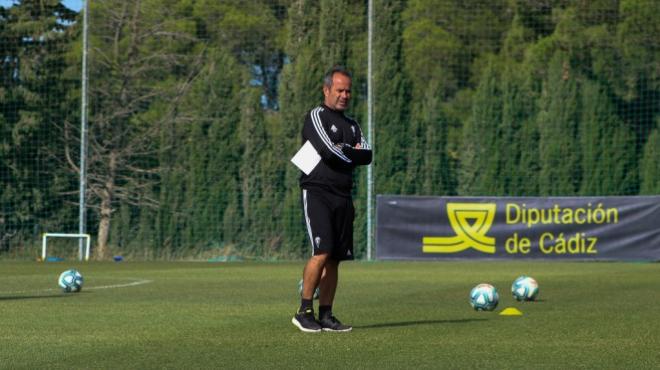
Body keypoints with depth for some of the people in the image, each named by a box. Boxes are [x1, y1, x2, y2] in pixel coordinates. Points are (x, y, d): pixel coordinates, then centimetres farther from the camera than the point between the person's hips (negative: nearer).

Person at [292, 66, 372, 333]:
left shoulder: (351, 124, 21)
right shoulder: (316, 117, -2)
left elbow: (367, 155, 6)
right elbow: (329, 151, -17)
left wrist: (343, 150, -9)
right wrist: (353, 154, 0)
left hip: (343, 197, 7)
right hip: (317, 192, -7)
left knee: (335, 259, 4)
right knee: (322, 252, -17)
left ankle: (325, 316, 7)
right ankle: (304, 312, -10)